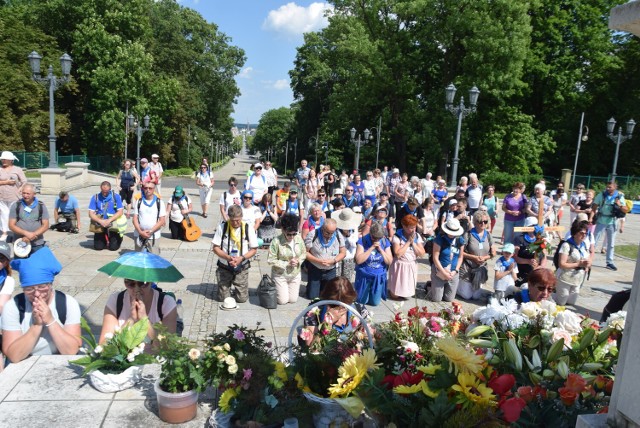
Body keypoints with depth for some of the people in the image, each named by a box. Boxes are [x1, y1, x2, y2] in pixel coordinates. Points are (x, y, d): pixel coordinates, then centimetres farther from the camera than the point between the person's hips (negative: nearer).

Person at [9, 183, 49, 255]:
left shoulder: (41, 206, 3)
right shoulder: (16, 205, 3)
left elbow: (46, 225, 0)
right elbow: (11, 225, -1)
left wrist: (33, 235, -14)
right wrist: (26, 233, -16)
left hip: (37, 245, 0)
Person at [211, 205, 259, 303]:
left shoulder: (248, 228, -8)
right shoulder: (222, 227, -9)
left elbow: (254, 249, -2)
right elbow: (215, 248, -5)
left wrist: (241, 258, -19)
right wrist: (227, 257, -22)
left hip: (241, 269, 0)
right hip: (224, 268, 0)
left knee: (242, 298, -3)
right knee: (223, 298, 2)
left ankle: (238, 289, 31)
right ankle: (228, 286, 35)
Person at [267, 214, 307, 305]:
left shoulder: (299, 239, -11)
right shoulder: (276, 242, -24)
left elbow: (304, 253, 4)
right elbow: (271, 260, -20)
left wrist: (298, 261, -18)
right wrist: (287, 263, -25)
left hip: (295, 274, 4)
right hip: (280, 275, -4)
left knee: (293, 300, 13)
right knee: (283, 301, 5)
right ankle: (274, 290, 35)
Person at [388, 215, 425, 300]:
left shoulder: (417, 236, -2)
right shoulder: (397, 236, -15)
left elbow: (422, 254, -7)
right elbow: (398, 254, -25)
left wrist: (413, 242, -17)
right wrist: (408, 241, -21)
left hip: (412, 267, 4)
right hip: (400, 266, -4)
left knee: (407, 295, 10)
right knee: (395, 295, 4)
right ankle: (392, 291, 35)